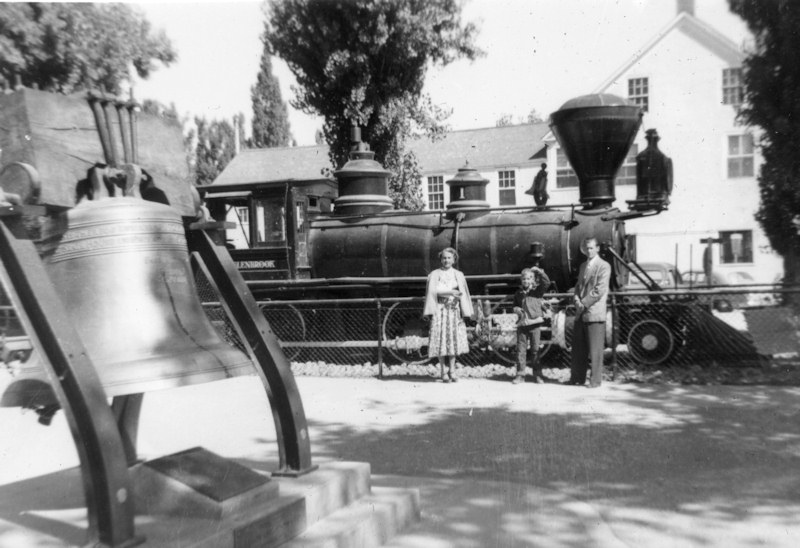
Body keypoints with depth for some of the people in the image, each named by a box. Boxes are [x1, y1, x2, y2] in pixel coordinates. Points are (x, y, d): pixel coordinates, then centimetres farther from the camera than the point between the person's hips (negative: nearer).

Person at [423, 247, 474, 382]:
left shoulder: (458, 275, 11)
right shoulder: (434, 274, 5)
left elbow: (463, 294, 8)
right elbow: (433, 291, -7)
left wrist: (464, 312, -1)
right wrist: (450, 291, -14)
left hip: (454, 311, 2)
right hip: (440, 310, -2)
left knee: (454, 339, -2)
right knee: (441, 340, -4)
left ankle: (452, 369, 7)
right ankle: (443, 371, 3)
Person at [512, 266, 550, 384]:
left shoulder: (537, 290, 2)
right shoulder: (518, 293, 10)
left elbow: (546, 283, -12)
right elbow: (515, 305, 20)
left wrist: (539, 272, -18)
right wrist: (516, 309, -1)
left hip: (535, 324, -2)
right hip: (522, 324, 3)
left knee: (535, 350, 2)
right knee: (521, 349, 3)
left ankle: (537, 375, 12)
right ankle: (520, 375, 8)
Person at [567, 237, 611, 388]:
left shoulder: (604, 266, -5)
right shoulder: (583, 266, 18)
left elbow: (599, 290, -12)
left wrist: (584, 303, -12)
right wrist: (577, 300, -2)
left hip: (594, 313, -7)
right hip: (580, 313, 7)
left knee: (595, 349, -2)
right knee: (578, 348, 9)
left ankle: (595, 380, 6)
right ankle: (577, 377, 18)